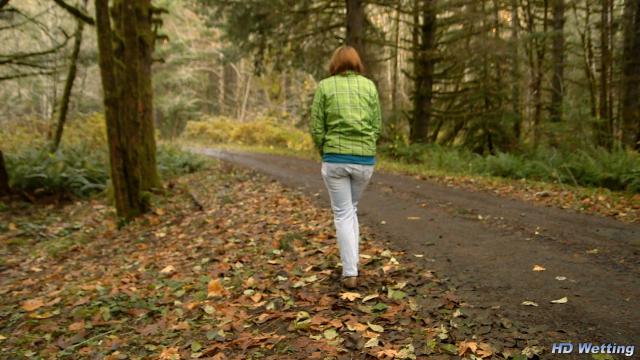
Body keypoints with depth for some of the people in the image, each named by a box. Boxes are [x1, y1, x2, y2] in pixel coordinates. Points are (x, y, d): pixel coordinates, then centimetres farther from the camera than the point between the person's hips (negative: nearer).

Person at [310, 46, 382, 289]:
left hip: (335, 159, -2)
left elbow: (316, 129, -1)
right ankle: (352, 263, 25)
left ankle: (350, 273, 4)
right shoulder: (369, 86, 7)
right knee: (352, 209, 22)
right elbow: (377, 126, 6)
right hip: (365, 158, 2)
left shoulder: (324, 86, 1)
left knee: (342, 214, 7)